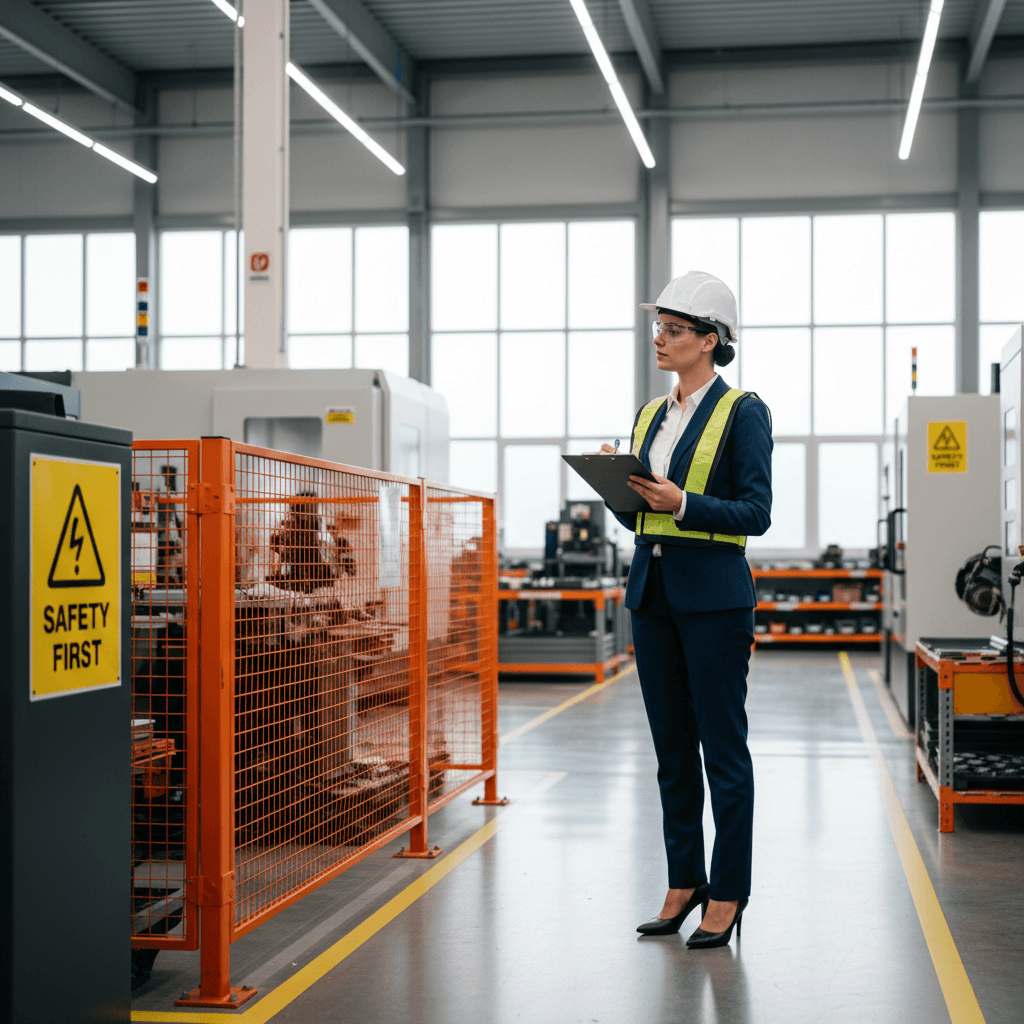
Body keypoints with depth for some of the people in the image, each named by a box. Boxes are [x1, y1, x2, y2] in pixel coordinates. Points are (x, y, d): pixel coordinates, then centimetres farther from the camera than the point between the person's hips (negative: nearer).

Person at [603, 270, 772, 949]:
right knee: (672, 751, 12)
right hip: (652, 592, 7)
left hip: (714, 596, -7)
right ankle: (683, 883, 22)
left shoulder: (743, 412, -6)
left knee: (723, 750, -1)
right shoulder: (652, 414, 14)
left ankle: (727, 896, 8)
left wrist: (682, 503, -22)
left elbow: (756, 513, -11)